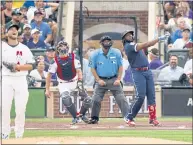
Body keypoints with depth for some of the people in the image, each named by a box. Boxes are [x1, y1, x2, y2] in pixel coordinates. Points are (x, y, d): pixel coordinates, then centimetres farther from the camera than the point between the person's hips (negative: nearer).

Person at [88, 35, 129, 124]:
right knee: (95, 100, -7)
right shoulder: (95, 54, -5)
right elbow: (93, 68, 0)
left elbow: (120, 67, 3)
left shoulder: (116, 53, -3)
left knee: (121, 99, -7)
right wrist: (98, 80, -10)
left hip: (114, 79, 0)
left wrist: (118, 79, -7)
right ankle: (94, 118, 8)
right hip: (101, 80, 0)